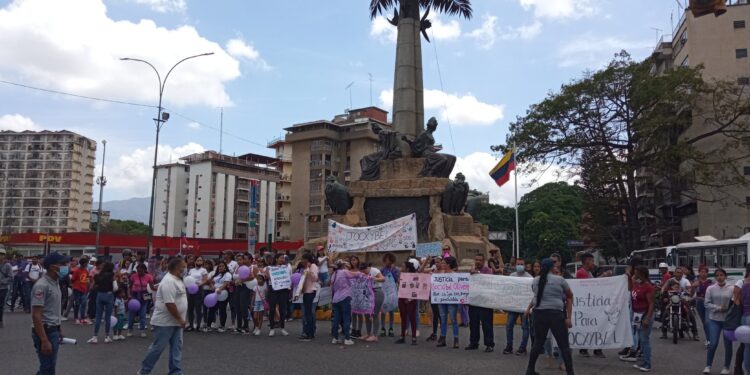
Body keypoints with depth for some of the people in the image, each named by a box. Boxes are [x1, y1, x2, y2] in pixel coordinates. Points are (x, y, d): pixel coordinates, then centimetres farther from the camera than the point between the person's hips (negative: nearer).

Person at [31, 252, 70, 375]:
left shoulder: (55, 283, 10)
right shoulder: (42, 286, -19)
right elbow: (36, 316, -22)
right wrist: (44, 341, -25)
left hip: (54, 331, 9)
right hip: (45, 332, -9)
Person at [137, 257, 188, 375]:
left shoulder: (177, 279, 11)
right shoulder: (169, 281, -22)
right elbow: (169, 303, -27)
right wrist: (180, 320, -21)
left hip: (175, 321, 10)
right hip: (165, 322, -10)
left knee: (176, 347, 9)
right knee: (157, 347, 1)